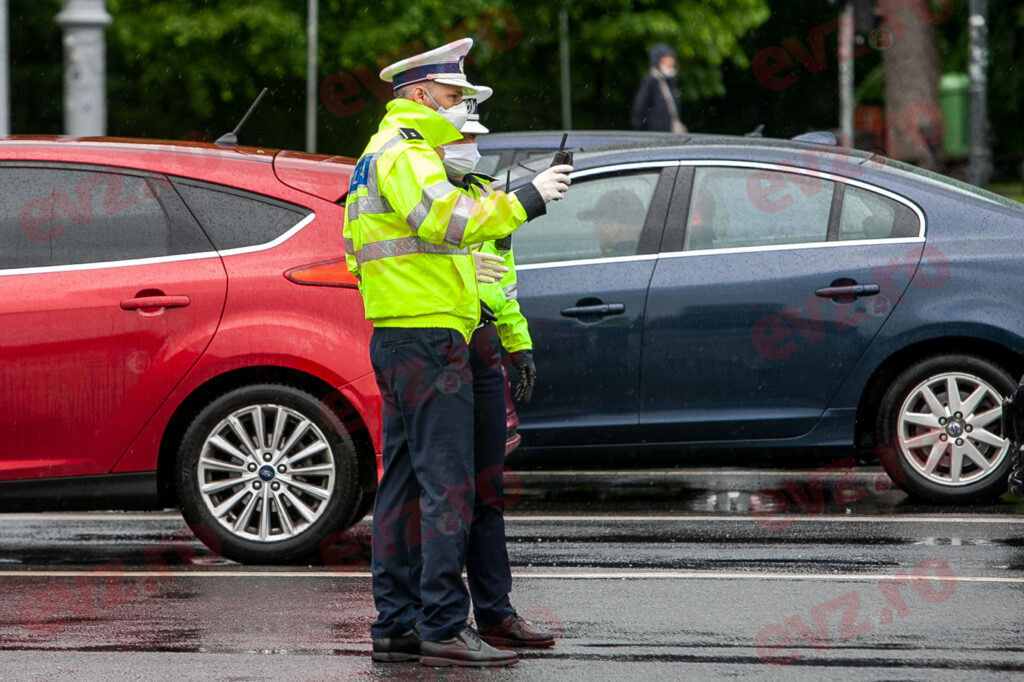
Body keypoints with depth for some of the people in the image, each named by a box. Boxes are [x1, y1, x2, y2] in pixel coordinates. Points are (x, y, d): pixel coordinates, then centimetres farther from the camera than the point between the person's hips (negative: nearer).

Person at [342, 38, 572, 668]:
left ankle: (396, 626, 12)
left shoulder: (387, 153, 24)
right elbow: (448, 221, -26)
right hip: (427, 337, -11)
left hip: (398, 338, 11)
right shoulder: (404, 153, -10)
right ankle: (443, 629, -14)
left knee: (405, 486, 10)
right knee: (448, 486, -12)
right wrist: (526, 200, -23)